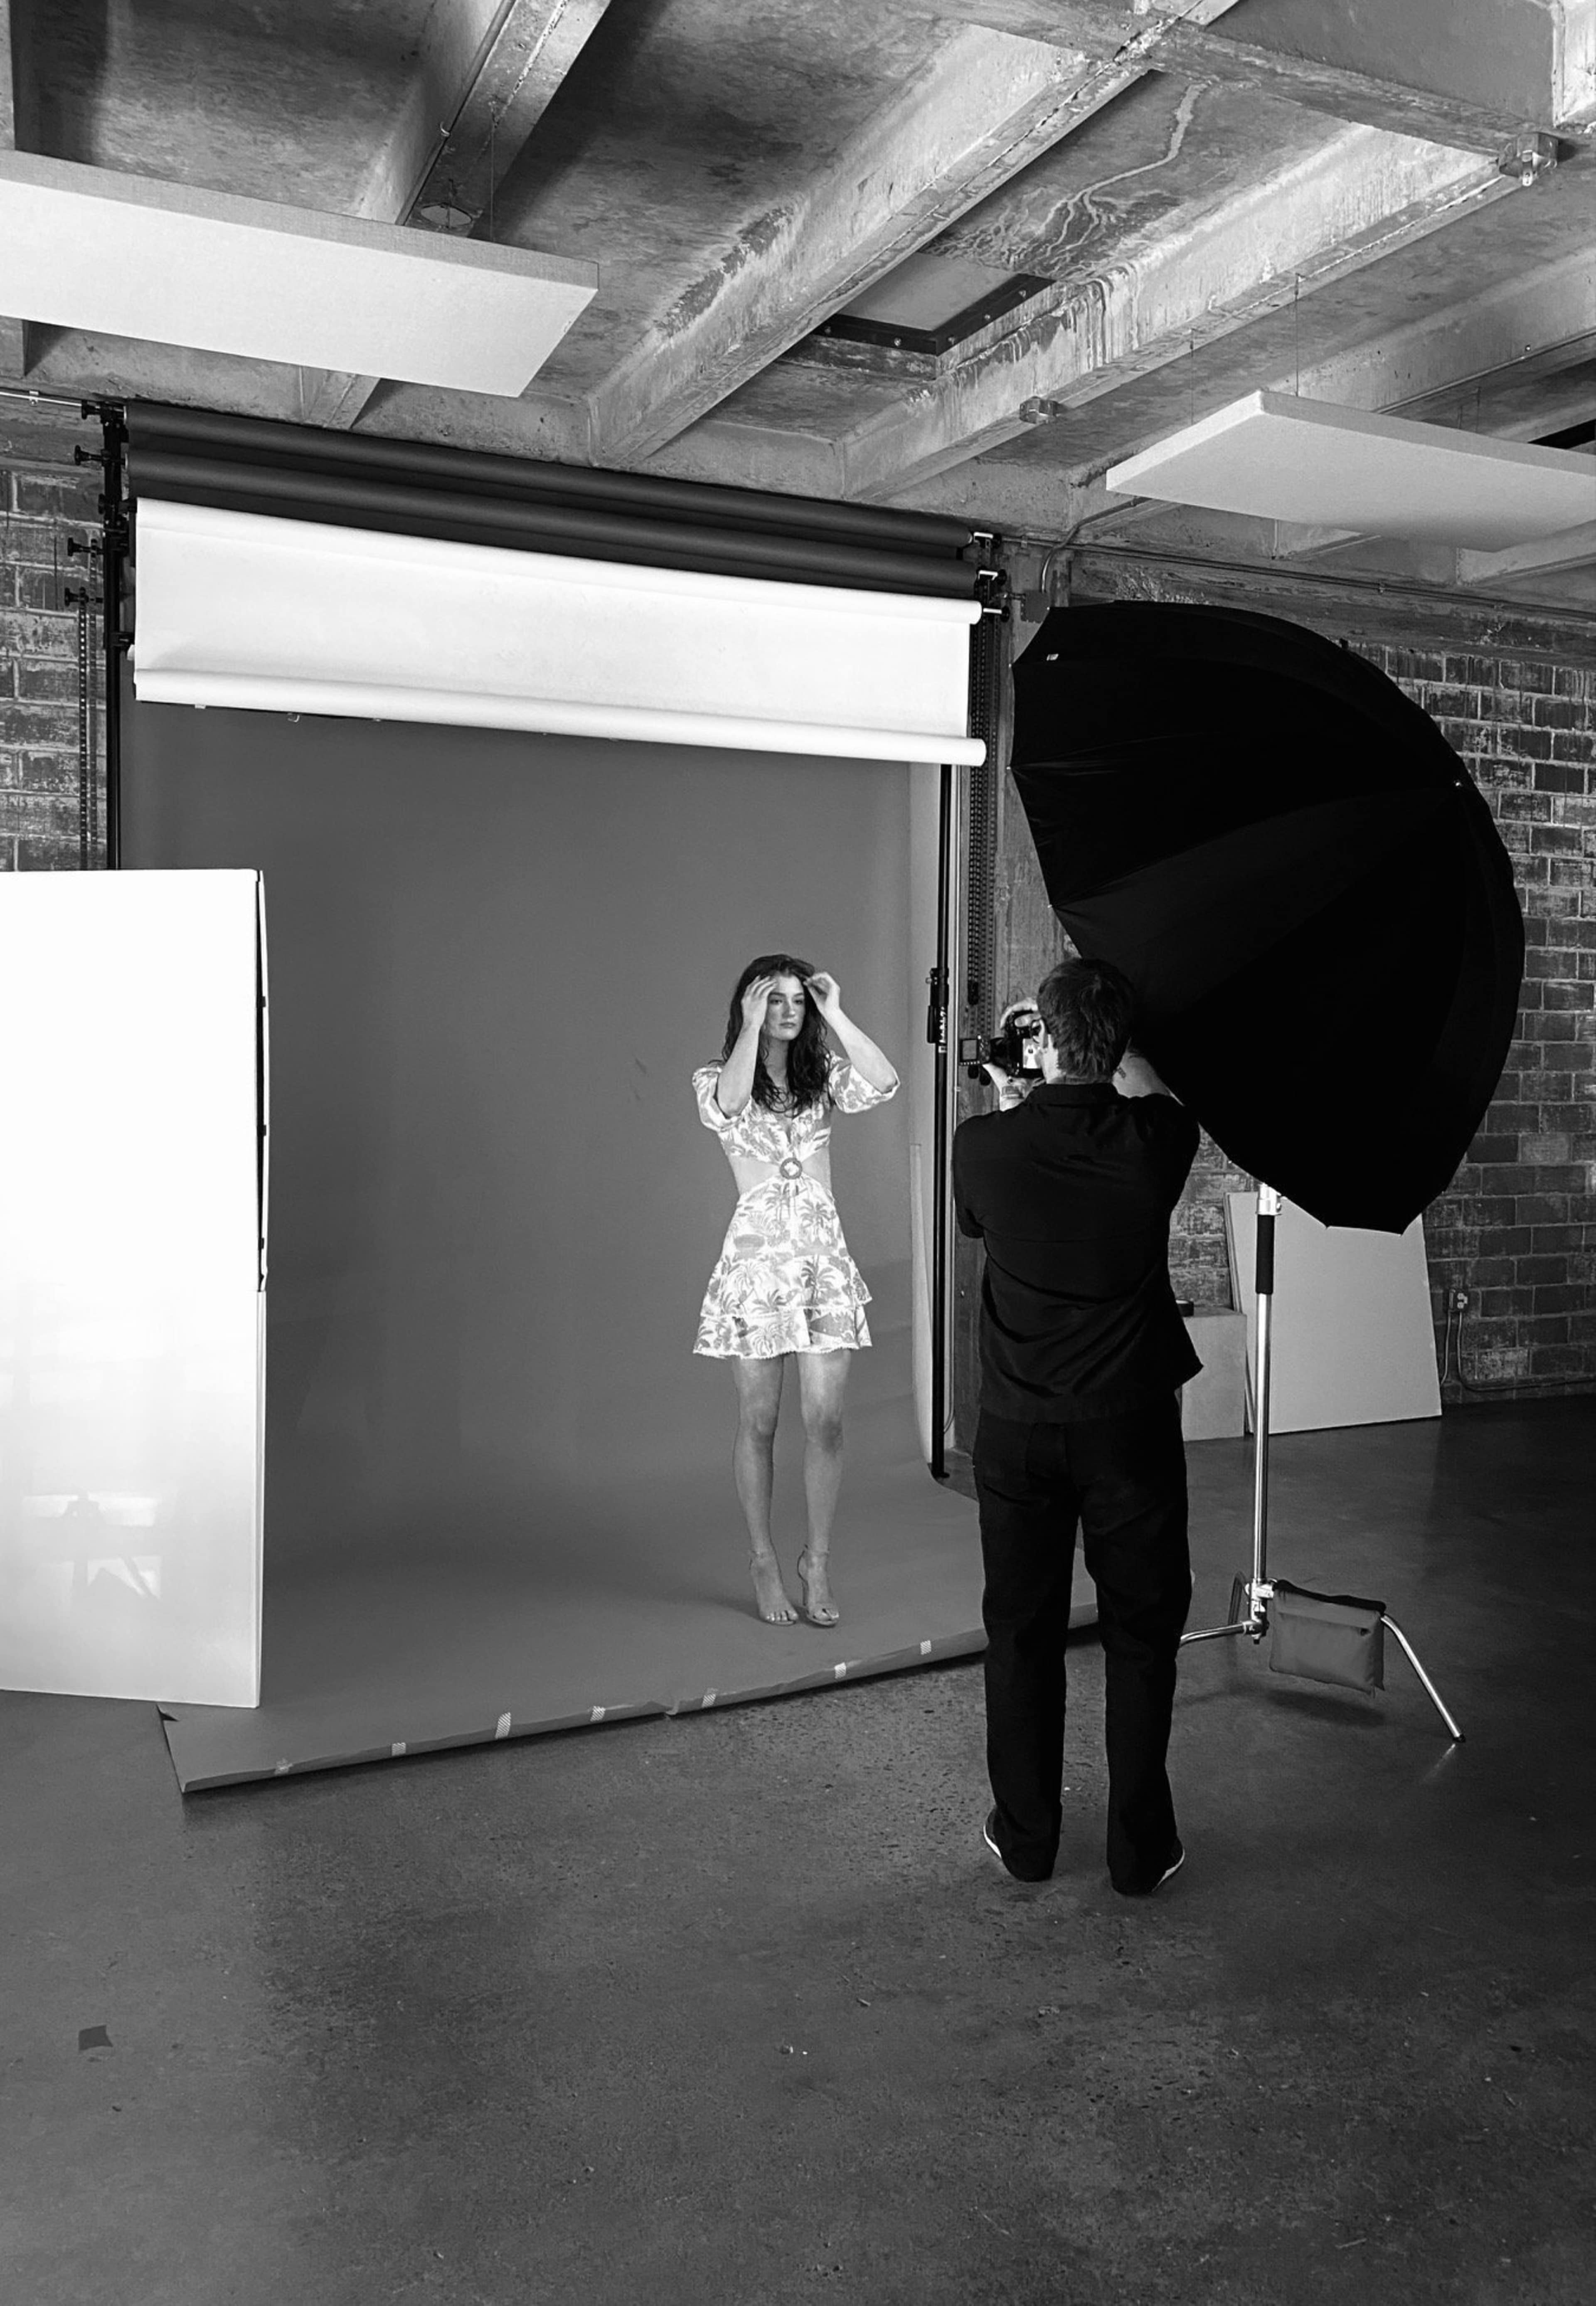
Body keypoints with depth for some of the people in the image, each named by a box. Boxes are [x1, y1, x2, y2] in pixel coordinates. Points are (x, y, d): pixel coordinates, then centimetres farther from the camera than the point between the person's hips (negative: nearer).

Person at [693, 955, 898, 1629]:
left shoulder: (823, 1075, 9)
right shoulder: (717, 1080, 2)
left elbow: (884, 1082, -10)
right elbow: (730, 1103, -23)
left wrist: (835, 1013, -7)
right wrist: (751, 1024, -15)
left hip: (824, 1257, 2)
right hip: (756, 1257, -2)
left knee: (825, 1421, -1)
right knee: (759, 1422, 5)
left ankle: (818, 1560, 14)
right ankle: (763, 1561, 20)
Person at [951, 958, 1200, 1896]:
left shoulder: (984, 1143, -13)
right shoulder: (1153, 1143, -13)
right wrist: (1106, 1040, 21)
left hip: (1017, 1424, 1)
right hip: (1131, 1423, 0)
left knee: (1022, 1632, 14)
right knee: (1141, 1632, 13)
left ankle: (1026, 1838, 27)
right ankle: (1140, 1849, 22)